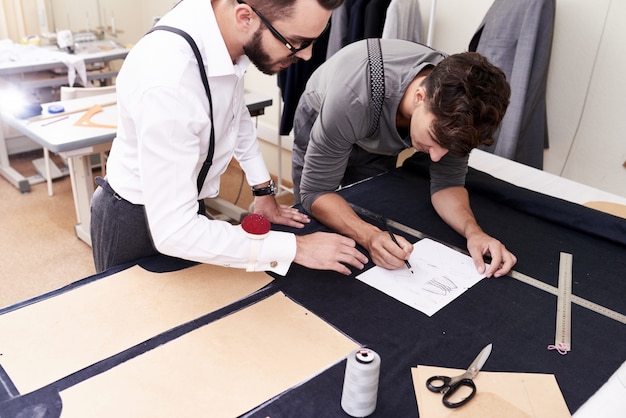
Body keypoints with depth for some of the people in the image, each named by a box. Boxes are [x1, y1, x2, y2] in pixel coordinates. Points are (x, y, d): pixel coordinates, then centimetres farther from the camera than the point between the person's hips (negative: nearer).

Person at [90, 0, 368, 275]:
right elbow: (173, 231, -34)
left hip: (180, 203, 6)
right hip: (135, 220, -6)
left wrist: (264, 191, 8)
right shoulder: (169, 83, -38)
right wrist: (294, 247, -29)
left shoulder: (229, 29, -14)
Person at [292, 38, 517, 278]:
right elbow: (314, 192, -39)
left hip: (379, 144, 3)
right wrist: (369, 236, -56)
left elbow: (447, 182, -23)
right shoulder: (353, 100, -46)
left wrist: (473, 231, -43)